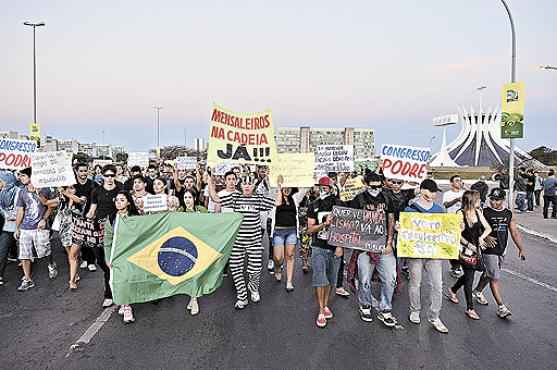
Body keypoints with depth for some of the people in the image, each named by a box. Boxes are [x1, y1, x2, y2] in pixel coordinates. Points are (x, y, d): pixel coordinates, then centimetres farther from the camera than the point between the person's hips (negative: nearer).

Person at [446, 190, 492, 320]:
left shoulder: (478, 213, 5)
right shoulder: (461, 214, -12)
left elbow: (488, 228, 8)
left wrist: (481, 237, -10)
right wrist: (469, 244, -15)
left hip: (477, 249, 6)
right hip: (465, 250, -6)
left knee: (469, 275, 16)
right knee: (469, 277, -3)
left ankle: (452, 291, 41)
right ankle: (470, 308, 7)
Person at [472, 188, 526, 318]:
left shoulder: (508, 214, 7)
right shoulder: (484, 212, -8)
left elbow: (515, 232, 8)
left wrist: (521, 249, 2)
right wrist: (486, 237, -27)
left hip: (502, 250, 6)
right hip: (489, 250, -6)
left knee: (488, 273, 20)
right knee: (495, 278, -6)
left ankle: (477, 291, 42)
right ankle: (501, 307, -2)